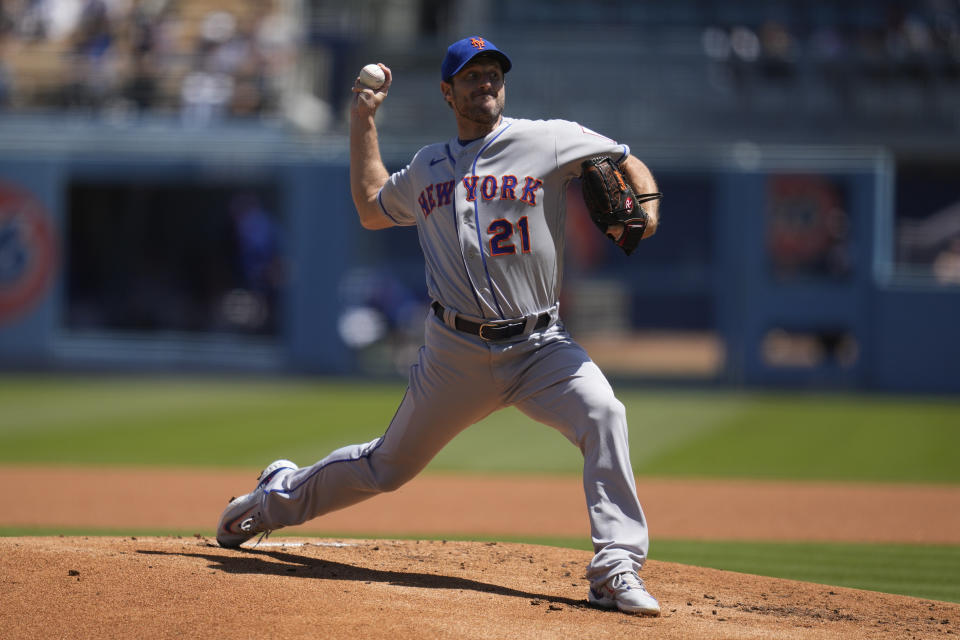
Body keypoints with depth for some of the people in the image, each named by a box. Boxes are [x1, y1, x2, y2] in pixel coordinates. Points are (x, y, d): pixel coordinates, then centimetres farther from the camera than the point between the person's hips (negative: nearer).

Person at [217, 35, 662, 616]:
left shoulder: (549, 140, 1)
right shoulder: (428, 167, 13)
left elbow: (631, 165, 4)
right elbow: (372, 208, 28)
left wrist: (645, 212, -18)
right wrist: (363, 121, 24)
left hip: (539, 344, -2)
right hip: (457, 350, 2)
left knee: (603, 414, -30)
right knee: (388, 465, 13)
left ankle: (616, 570, -30)